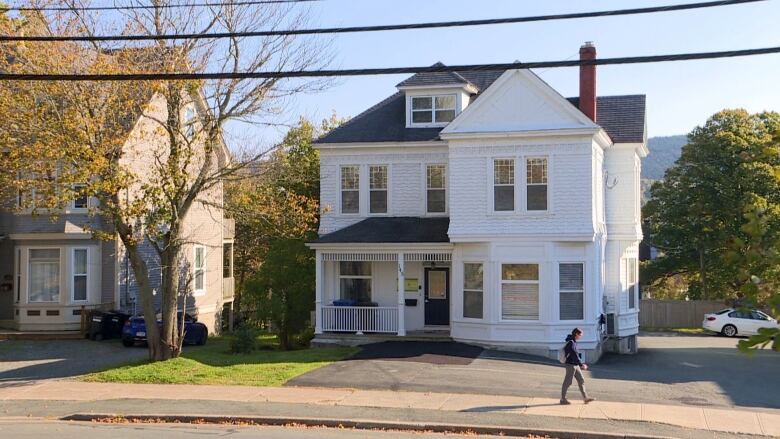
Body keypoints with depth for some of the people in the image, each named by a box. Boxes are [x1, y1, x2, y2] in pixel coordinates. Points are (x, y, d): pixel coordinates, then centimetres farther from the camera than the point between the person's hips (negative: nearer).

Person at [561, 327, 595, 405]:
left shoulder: (573, 342, 13)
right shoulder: (571, 342, -18)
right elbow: (574, 355, -24)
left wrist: (581, 364, 22)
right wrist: (581, 364, -24)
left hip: (576, 365, 10)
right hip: (571, 364, -10)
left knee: (581, 380, 9)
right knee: (567, 382, -1)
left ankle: (585, 398, 13)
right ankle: (563, 399, 7)